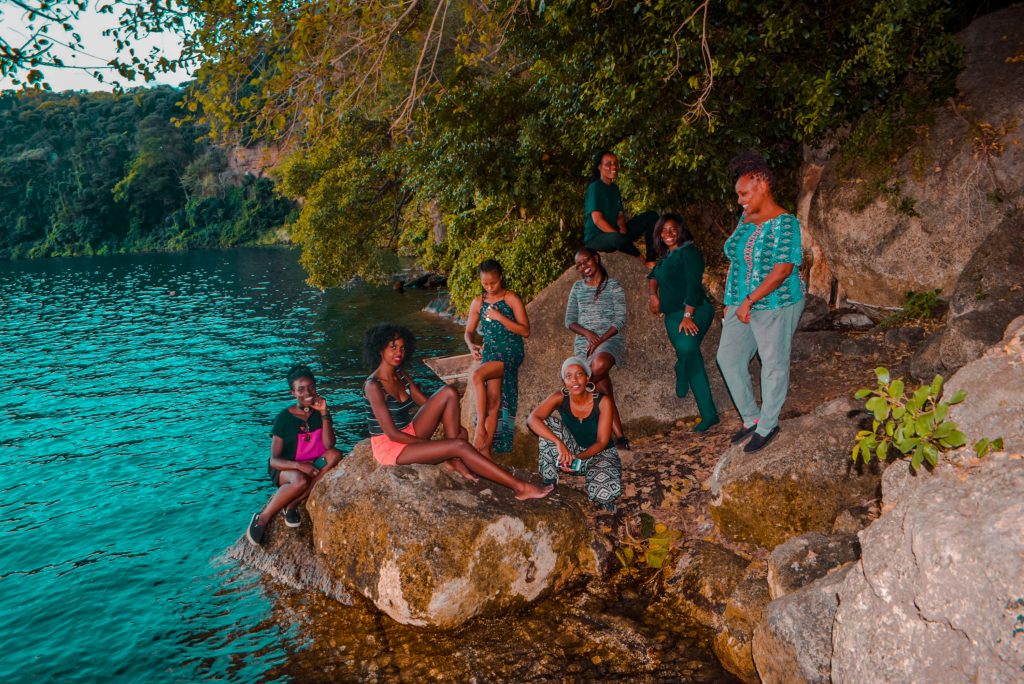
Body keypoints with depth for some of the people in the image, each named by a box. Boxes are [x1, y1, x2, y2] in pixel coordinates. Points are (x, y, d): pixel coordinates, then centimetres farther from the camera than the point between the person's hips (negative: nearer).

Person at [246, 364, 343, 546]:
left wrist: (324, 413, -22)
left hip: (313, 465, 4)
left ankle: (293, 503, -22)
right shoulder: (284, 418, -12)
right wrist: (299, 465, -32)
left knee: (335, 455, -27)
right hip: (285, 469, -4)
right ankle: (263, 517, -16)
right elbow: (274, 460, -14)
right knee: (300, 481, -38)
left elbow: (329, 445, -15)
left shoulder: (320, 412, -1)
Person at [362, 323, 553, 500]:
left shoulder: (401, 375, 5)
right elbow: (392, 434, -22)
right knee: (460, 446, -24)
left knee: (449, 393, -11)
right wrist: (428, 443, -15)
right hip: (390, 447, -8)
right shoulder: (374, 386, -21)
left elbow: (427, 404, 13)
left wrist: (455, 427, 3)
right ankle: (521, 487, -22)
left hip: (409, 434, 8)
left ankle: (453, 460, -10)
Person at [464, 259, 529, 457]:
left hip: (510, 352, -4)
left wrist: (499, 317, -16)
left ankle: (480, 430, -24)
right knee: (493, 400, -5)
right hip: (489, 352, 4)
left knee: (477, 375, -29)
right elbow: (469, 331, 16)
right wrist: (471, 345, -7)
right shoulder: (478, 303, 10)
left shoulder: (512, 299, -3)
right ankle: (485, 448, -2)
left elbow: (525, 331, -9)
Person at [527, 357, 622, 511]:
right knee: (549, 424, -25)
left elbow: (602, 442, -18)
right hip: (570, 452, 3)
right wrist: (559, 443, -43)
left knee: (604, 493, -33)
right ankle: (549, 480, -11)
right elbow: (532, 419, -31)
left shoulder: (603, 402, -21)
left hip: (599, 453, -2)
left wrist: (578, 457, -34)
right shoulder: (559, 398, -16)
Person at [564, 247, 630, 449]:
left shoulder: (613, 286, 3)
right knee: (604, 392, -6)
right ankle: (619, 437, -3)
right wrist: (587, 333, -10)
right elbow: (569, 321, 8)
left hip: (610, 340, -3)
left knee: (599, 364, -39)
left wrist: (601, 340, -14)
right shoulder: (577, 287, 13)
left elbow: (621, 320, -4)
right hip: (583, 343, 3)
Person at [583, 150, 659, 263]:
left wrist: (623, 229, -14)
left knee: (651, 216, 0)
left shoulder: (614, 188, 14)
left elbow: (620, 215, 9)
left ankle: (650, 260, -12)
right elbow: (597, 220, -20)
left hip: (613, 232, 9)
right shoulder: (595, 187, -11)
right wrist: (619, 235, -26)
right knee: (620, 239, -43)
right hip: (595, 237, -9)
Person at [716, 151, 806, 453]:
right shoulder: (747, 217, 8)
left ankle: (768, 425, 22)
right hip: (742, 304, 8)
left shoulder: (783, 223, -18)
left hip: (775, 306, -8)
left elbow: (783, 270, -25)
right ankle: (751, 418, 24)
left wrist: (749, 302, -24)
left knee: (773, 364, 6)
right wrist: (733, 300, 15)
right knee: (728, 357, 8)